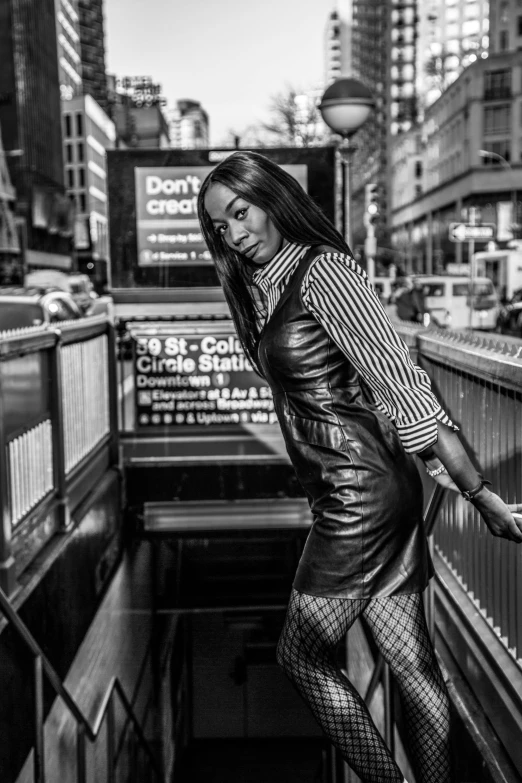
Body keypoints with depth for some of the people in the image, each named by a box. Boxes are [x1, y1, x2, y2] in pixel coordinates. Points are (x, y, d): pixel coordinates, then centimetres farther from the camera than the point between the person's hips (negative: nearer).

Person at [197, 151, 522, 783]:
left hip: (361, 492, -8)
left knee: (301, 654, 3)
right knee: (411, 661, 14)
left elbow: (400, 382, -19)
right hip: (344, 494, 8)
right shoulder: (262, 288, 13)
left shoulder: (321, 270, -13)